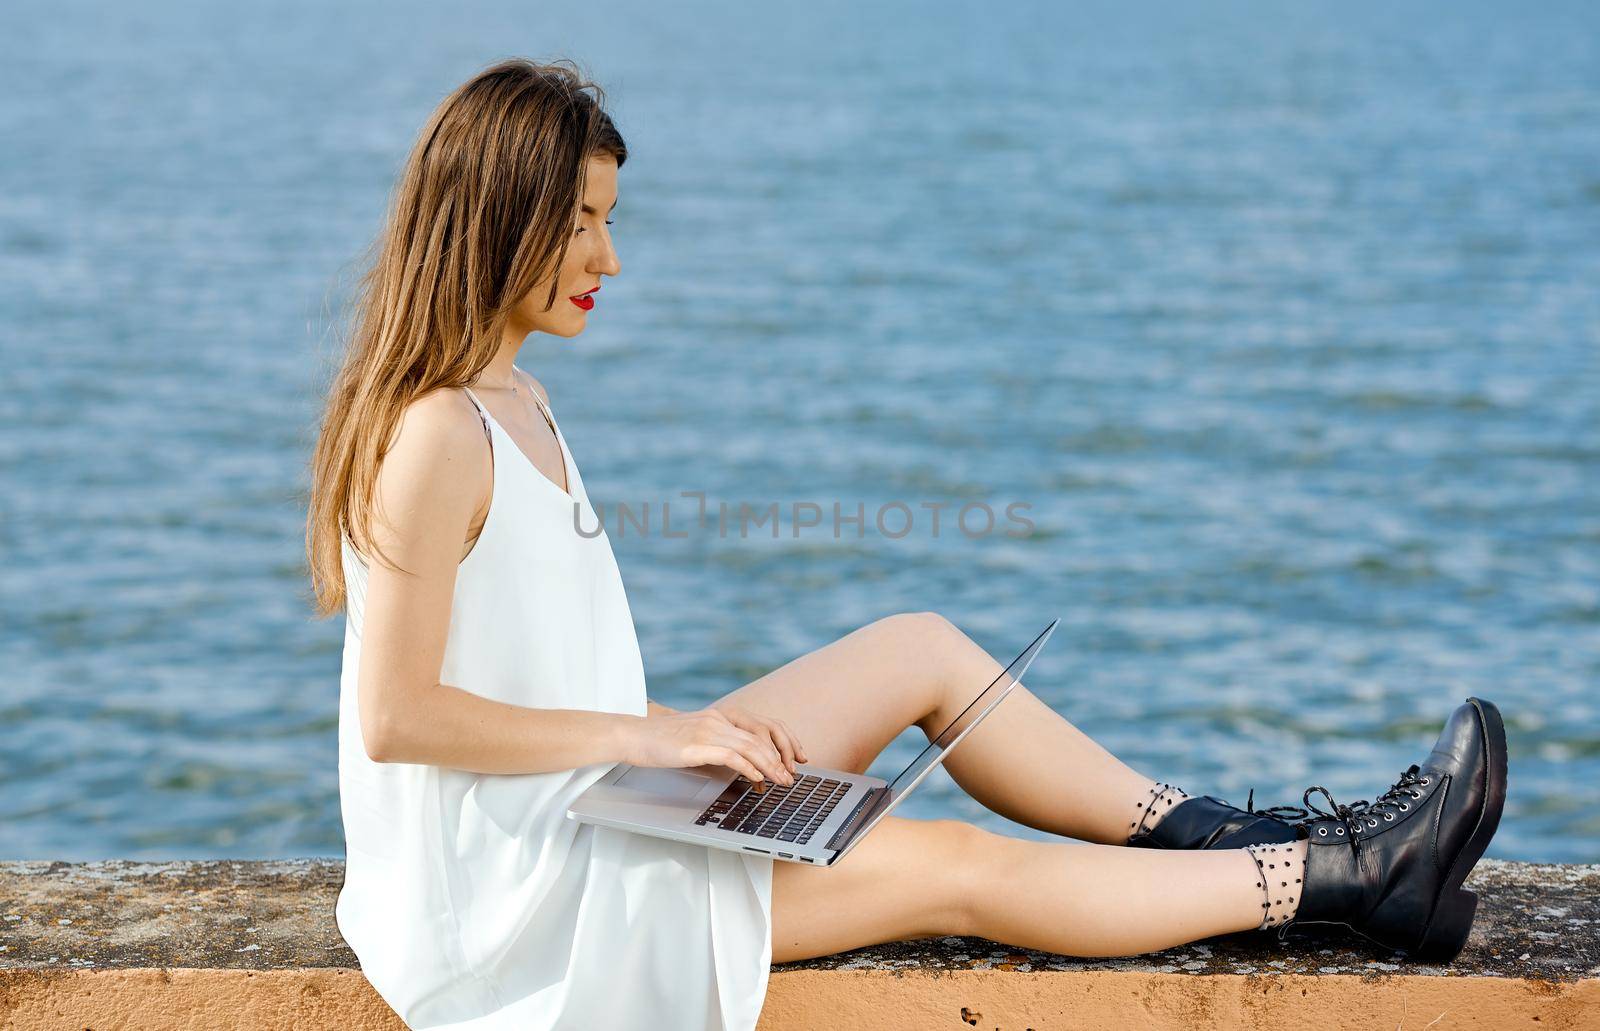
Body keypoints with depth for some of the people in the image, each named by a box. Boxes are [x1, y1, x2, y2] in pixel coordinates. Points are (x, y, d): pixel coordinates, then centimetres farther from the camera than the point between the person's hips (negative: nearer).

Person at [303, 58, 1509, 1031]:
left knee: (919, 648, 6)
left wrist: (676, 728, 1)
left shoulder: (513, 402, 11)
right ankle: (1342, 877, -2)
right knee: (958, 867, -10)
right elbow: (396, 713, -23)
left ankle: (1212, 832, 9)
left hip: (594, 804, 10)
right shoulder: (437, 435, -20)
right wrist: (645, 733, -20)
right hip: (513, 877, -10)